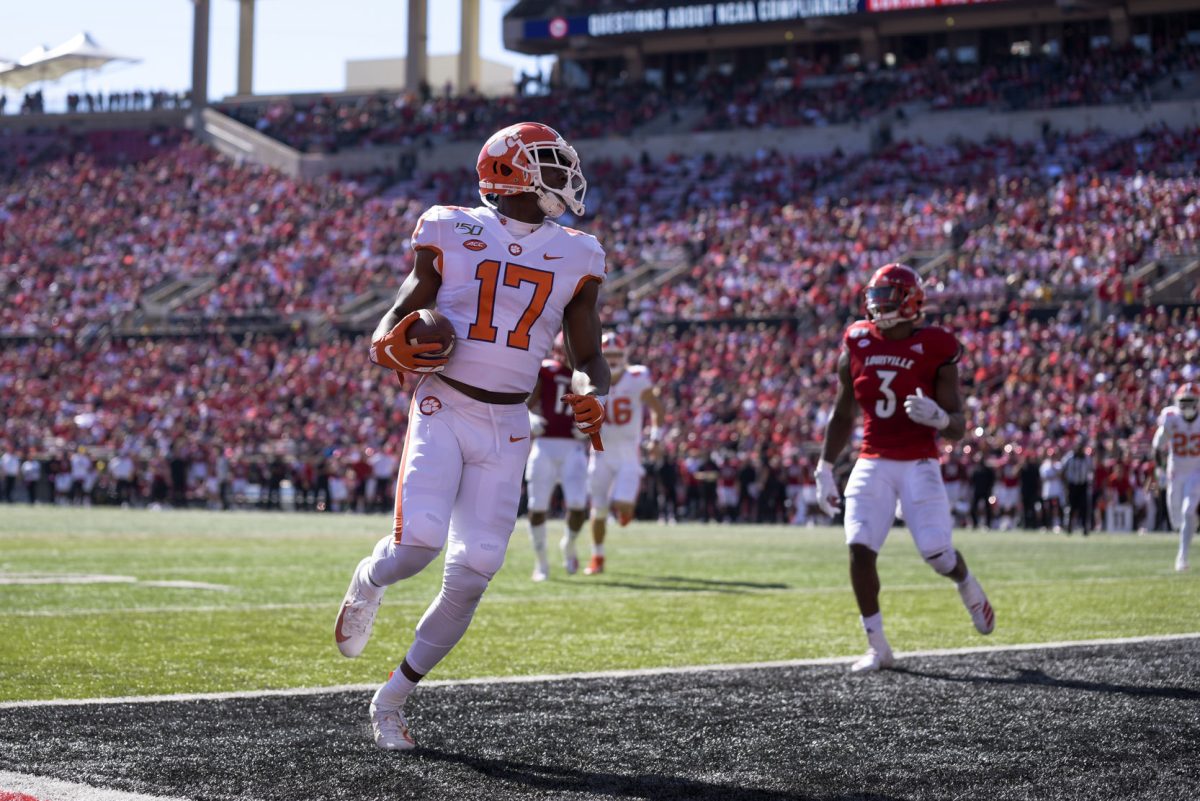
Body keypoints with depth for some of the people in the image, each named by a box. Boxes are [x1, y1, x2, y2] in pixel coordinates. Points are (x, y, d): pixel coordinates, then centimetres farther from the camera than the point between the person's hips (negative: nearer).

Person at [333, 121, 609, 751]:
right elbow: (398, 318, 6)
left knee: (470, 578, -4)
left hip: (506, 427, 3)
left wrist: (593, 394, -9)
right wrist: (392, 348, -18)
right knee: (419, 542, -24)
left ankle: (391, 700, 14)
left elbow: (588, 358, 14)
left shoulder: (574, 257, 8)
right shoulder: (451, 232, 1)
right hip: (442, 409, -3)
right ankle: (367, 583, 14)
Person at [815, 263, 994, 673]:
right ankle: (877, 646, -1)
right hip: (872, 464, 3)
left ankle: (967, 586, 27)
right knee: (860, 549, -13)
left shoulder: (934, 349, -6)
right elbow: (842, 415, 16)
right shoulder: (858, 344, 5)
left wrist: (937, 417, -28)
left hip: (919, 465, -3)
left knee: (937, 553, -11)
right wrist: (825, 469, 16)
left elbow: (958, 427, -5)